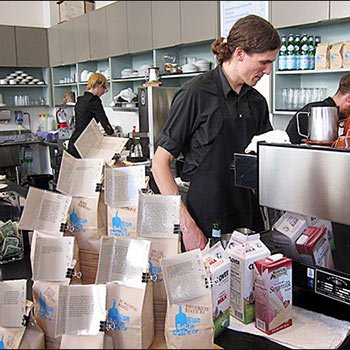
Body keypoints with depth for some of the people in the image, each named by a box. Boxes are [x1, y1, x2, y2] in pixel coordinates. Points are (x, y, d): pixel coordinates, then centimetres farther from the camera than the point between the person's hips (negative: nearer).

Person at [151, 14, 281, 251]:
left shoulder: (257, 102, 9)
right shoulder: (196, 94, -11)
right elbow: (160, 162, -12)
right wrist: (186, 224, -19)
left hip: (247, 216, 6)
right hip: (205, 220, -6)